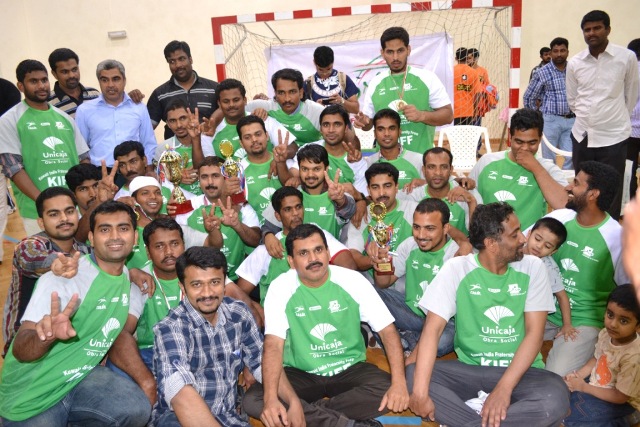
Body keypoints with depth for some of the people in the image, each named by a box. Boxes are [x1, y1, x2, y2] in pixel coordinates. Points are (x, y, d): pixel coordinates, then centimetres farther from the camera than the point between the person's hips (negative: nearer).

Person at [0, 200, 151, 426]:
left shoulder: (132, 277, 0)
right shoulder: (61, 278, -20)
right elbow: (20, 350, -27)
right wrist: (46, 335, -48)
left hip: (82, 375, 4)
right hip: (31, 392, -4)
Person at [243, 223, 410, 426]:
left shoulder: (352, 280, -11)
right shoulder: (280, 287, -12)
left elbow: (387, 330, -11)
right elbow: (274, 345, -20)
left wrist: (399, 382, -26)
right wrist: (271, 399, -36)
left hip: (350, 370, 0)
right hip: (301, 373, 0)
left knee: (390, 393, -28)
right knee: (253, 401, -26)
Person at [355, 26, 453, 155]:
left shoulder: (427, 78, -1)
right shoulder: (375, 83, 8)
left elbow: (448, 115, -1)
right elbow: (369, 121, 15)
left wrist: (422, 115, -17)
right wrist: (363, 122, -8)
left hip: (421, 155, -2)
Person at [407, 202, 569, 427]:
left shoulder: (532, 268, -3)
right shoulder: (456, 269, -8)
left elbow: (534, 333, -8)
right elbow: (432, 330, -15)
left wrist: (504, 388, -21)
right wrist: (420, 392, -27)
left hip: (520, 371, 0)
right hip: (469, 369, 0)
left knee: (555, 400, -32)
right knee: (412, 374, -25)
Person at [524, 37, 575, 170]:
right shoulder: (542, 72, -3)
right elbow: (529, 97, 3)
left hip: (571, 120, 3)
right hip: (551, 120, -2)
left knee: (569, 158, 3)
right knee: (549, 159, 5)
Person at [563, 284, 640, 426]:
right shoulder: (606, 334, -13)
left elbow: (620, 397, -23)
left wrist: (584, 387, -17)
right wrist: (578, 375, -7)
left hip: (622, 402, -7)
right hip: (596, 382, 7)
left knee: (569, 413, -18)